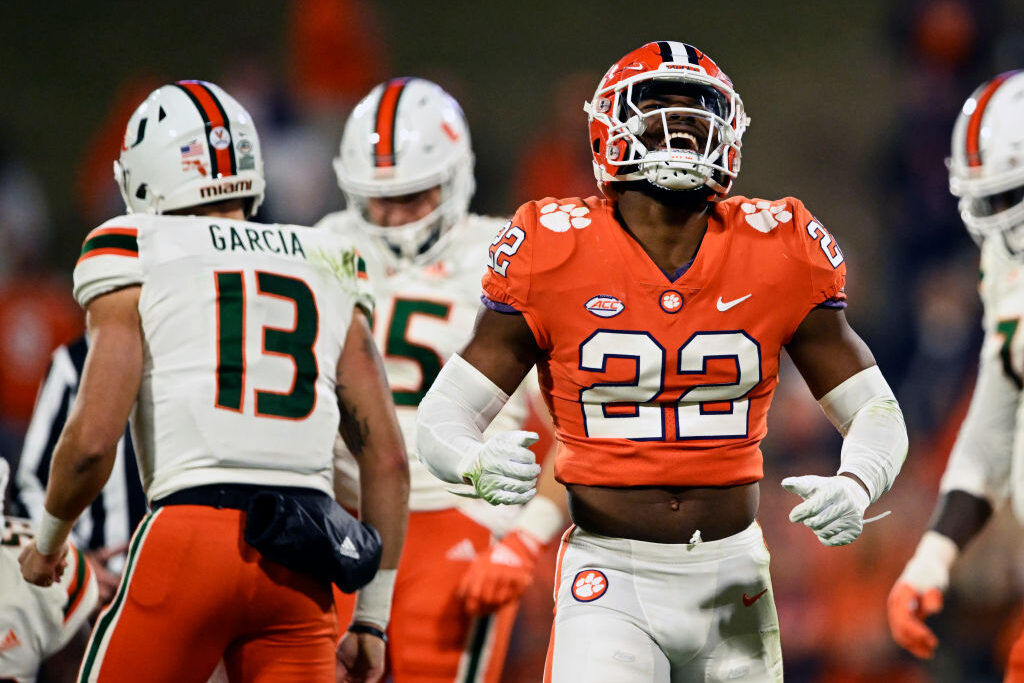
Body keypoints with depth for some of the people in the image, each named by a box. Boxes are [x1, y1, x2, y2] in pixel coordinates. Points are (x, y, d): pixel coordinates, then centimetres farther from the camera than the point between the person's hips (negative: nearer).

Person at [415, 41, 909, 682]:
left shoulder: (779, 253, 0)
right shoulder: (553, 254, -6)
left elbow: (878, 413, 7)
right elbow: (442, 416, -2)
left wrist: (854, 487, -16)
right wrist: (482, 467, -26)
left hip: (732, 580, 3)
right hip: (610, 579, -3)